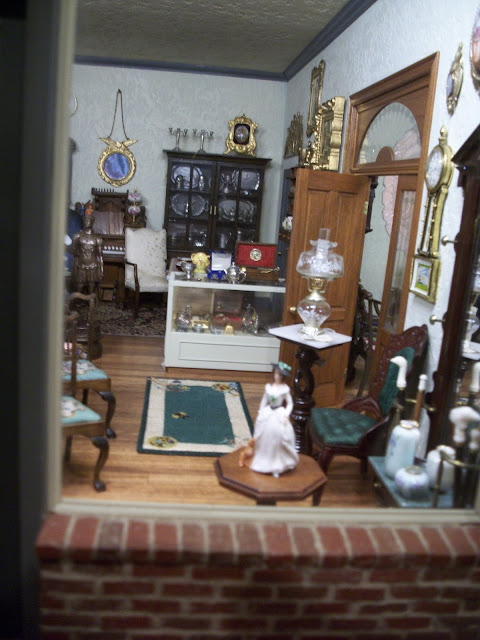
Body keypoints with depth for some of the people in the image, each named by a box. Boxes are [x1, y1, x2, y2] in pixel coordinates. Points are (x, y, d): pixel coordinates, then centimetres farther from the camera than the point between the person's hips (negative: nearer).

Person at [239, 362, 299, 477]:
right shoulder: (268, 386, 0)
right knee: (265, 436, 9)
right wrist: (260, 413, 9)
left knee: (278, 436, -4)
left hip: (279, 414, -3)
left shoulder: (285, 388, -9)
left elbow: (290, 404, -3)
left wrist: (286, 416, -12)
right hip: (267, 414, 4)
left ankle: (277, 465, 14)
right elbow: (264, 400, 11)